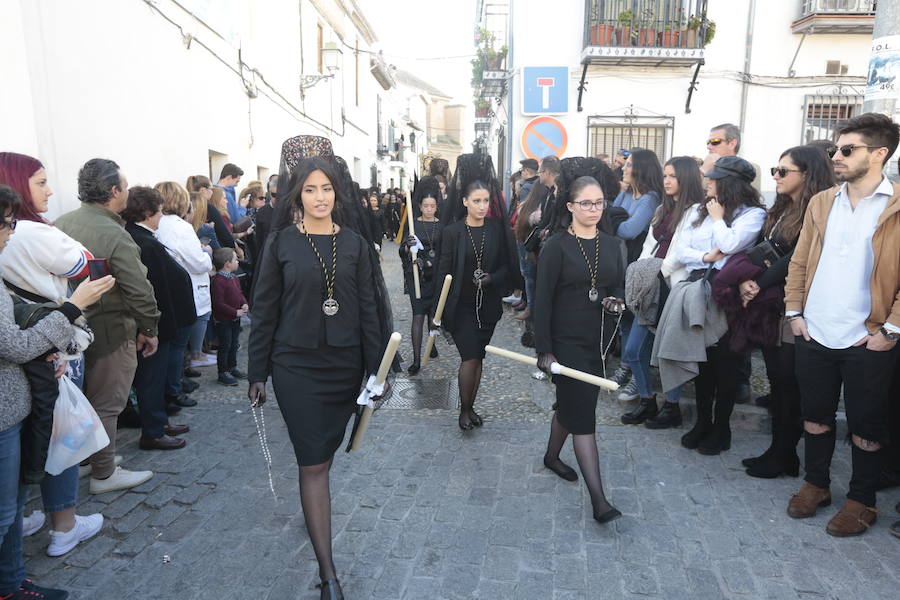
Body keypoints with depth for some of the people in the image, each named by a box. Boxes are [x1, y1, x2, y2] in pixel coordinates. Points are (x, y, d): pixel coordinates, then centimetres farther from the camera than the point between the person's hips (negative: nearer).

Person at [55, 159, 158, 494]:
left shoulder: (60, 224, 2)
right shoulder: (114, 234, -21)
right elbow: (139, 290, -20)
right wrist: (149, 330, -7)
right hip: (110, 332, -7)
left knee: (83, 400, 21)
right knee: (106, 404, 5)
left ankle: (86, 457, 37)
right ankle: (104, 474, 18)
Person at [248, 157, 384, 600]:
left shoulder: (353, 244, 2)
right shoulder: (281, 243, -3)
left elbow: (367, 309, 4)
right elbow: (264, 310, -1)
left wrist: (375, 367, 2)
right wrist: (257, 373, 0)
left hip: (345, 363, 3)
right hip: (296, 364, -2)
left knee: (325, 450, 16)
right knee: (314, 462, -1)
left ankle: (314, 510, 44)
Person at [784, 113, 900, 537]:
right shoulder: (821, 203, 8)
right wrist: (795, 311, 3)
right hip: (814, 336, 4)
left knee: (866, 428, 11)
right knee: (815, 418, 16)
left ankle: (861, 500, 28)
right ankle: (815, 483, 35)